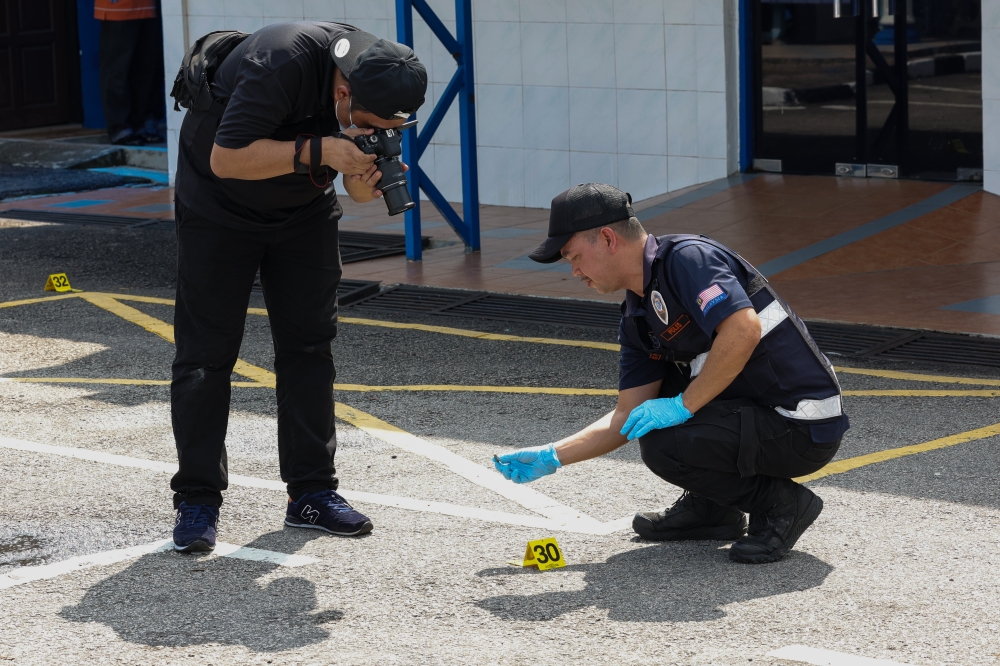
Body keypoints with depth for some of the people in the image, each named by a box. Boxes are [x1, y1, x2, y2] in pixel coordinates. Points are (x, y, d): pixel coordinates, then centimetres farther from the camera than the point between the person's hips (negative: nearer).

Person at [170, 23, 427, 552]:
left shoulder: (381, 83, -16)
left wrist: (362, 185, -29)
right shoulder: (281, 63, -36)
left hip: (303, 210, 5)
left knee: (308, 345, 1)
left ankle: (311, 493, 6)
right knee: (206, 353, -5)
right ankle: (197, 499, 0)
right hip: (220, 207, -5)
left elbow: (360, 160, -5)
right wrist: (318, 151, -41)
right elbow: (225, 158, -36)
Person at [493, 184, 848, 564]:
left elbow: (743, 331, -30)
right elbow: (629, 417, 14)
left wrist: (683, 405, -23)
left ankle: (780, 503, -2)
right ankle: (710, 506, 19)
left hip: (804, 431, -10)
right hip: (754, 413, 10)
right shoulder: (637, 316, 11)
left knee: (663, 444, -21)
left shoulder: (687, 259, -16)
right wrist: (551, 458, 9)